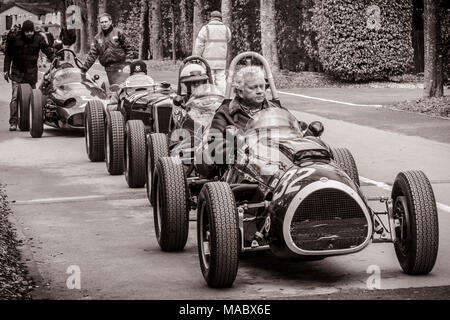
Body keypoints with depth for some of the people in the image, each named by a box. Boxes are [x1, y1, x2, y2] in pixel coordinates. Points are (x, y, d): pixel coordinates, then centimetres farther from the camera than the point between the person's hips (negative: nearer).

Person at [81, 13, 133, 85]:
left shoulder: (118, 33, 3)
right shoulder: (97, 38, 14)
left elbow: (127, 48, 5)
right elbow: (92, 54, 14)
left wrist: (128, 60, -7)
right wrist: (84, 68, 7)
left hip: (121, 66, -4)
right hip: (109, 68, 4)